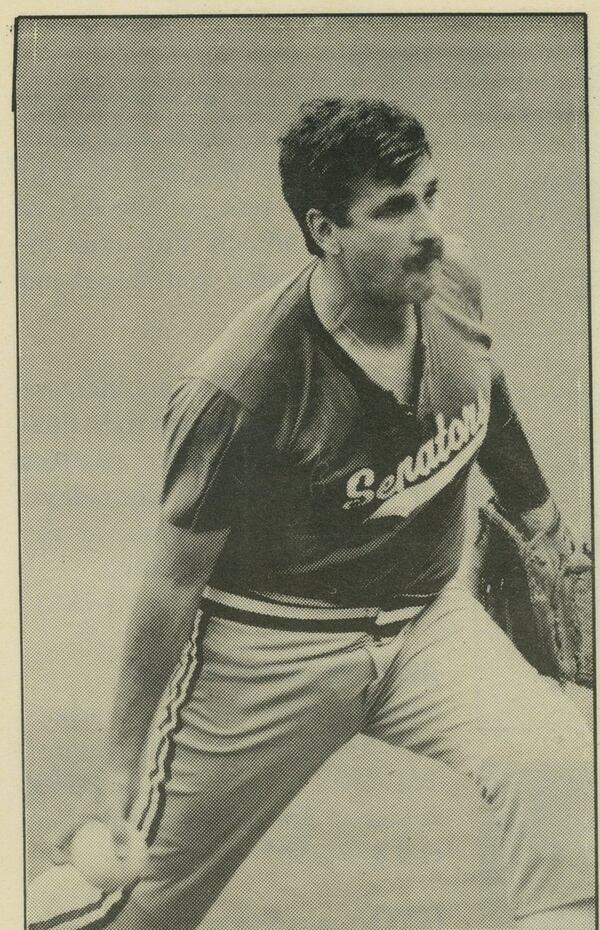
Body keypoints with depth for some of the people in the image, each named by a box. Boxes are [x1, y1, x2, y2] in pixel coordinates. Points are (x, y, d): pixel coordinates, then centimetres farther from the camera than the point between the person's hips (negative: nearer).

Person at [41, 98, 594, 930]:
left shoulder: (452, 284, -10)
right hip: (274, 643, -5)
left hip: (429, 617, 5)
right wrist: (123, 771, -10)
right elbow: (175, 580, -17)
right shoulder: (237, 390, -27)